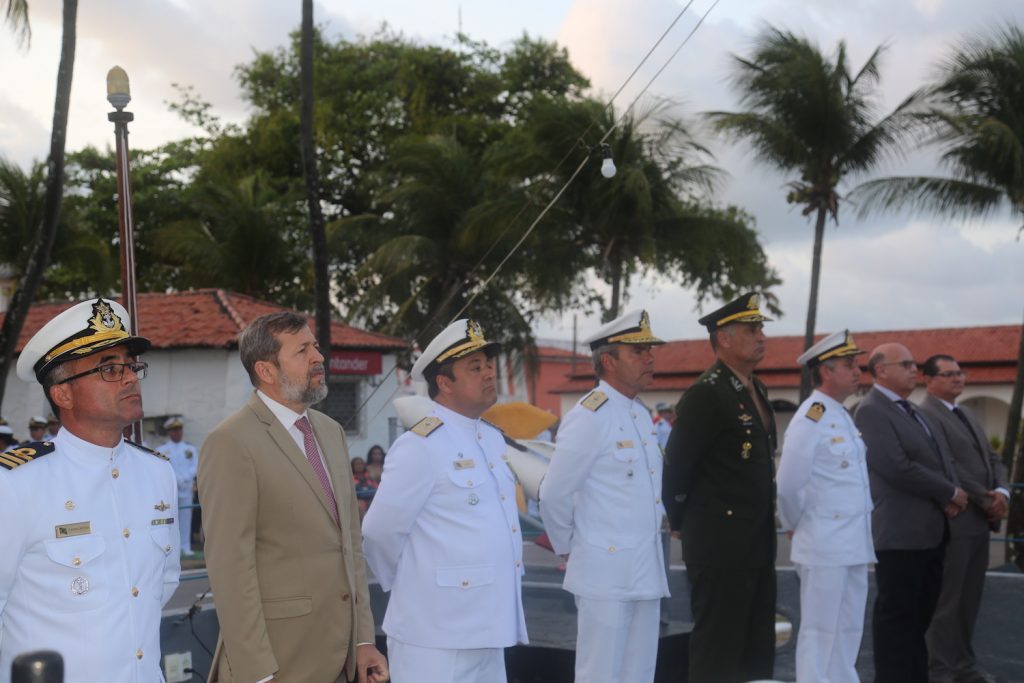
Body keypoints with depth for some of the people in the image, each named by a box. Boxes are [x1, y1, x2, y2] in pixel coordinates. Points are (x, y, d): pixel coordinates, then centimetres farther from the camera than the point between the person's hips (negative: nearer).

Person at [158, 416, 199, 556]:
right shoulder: (162, 450, 5)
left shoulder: (191, 449, 14)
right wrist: (178, 480, -14)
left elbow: (196, 466, 4)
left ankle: (186, 548, 6)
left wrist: (185, 479, -11)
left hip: (186, 489, 3)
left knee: (185, 519, 2)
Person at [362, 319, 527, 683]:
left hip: (487, 629, 8)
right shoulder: (420, 447, -14)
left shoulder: (493, 438, 12)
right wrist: (414, 584, 3)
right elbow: (379, 533, -11)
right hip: (437, 634, -8)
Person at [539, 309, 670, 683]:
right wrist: (568, 550, 1)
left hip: (646, 574, 8)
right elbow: (554, 496, -11)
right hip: (605, 573, -8)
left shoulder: (641, 414, 12)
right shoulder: (589, 417, -14)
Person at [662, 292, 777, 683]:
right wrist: (682, 524, -3)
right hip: (719, 546, -9)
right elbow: (676, 465, -14)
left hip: (758, 544, 9)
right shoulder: (706, 394, -14)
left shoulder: (756, 391, 14)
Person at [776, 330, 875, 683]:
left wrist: (861, 535, 13)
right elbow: (788, 485, -18)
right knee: (820, 633, -1)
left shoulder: (844, 417, 14)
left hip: (853, 547, 9)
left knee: (849, 631, 15)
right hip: (824, 547, -9)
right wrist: (795, 526, -5)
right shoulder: (810, 418, -15)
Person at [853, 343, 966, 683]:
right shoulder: (871, 411, -13)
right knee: (898, 617, -1)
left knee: (920, 615, 15)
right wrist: (950, 493, -11)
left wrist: (949, 497, -5)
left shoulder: (912, 411, 17)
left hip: (931, 530, 9)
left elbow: (939, 457, 16)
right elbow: (898, 468, -21)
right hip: (901, 533, -9)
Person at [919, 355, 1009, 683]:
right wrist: (986, 501, -14)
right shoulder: (927, 415, -11)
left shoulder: (967, 415, 19)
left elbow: (993, 459, 16)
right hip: (953, 522, -9)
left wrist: (1002, 492, -3)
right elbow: (947, 467, -18)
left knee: (969, 599, 12)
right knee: (946, 601, -3)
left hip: (980, 521, 9)